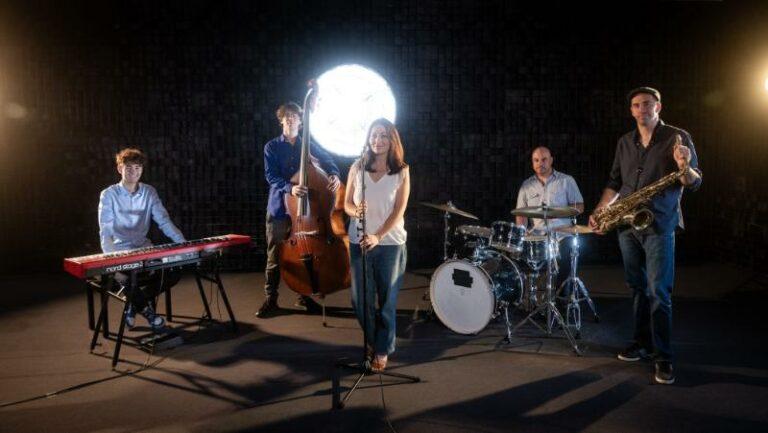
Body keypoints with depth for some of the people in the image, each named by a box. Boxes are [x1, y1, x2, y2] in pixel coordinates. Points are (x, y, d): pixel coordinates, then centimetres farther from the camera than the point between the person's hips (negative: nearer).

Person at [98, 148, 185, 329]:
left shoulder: (149, 192, 4)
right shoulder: (109, 195, -7)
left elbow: (164, 221, -3)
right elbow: (106, 232, -15)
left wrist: (183, 243, -19)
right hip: (120, 252, -4)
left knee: (174, 272, -15)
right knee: (126, 276, -31)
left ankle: (134, 302, 7)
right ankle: (145, 308, 3)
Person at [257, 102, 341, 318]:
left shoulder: (309, 145, 9)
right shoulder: (272, 147, 2)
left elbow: (327, 161, 1)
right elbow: (271, 176, -8)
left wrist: (334, 174, -23)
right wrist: (289, 187, -27)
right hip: (279, 208, -1)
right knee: (274, 257, 2)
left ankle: (304, 296, 22)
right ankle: (270, 299, 14)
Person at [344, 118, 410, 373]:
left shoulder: (401, 171, -1)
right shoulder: (357, 167, 5)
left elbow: (399, 210, -7)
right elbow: (347, 203, 6)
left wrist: (377, 236, -18)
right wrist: (355, 211, -18)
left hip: (390, 243, -2)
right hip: (359, 242, 2)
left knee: (387, 300, 3)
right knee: (361, 299, 8)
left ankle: (383, 350, 18)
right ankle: (371, 340, 32)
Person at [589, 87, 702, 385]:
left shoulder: (677, 137, -2)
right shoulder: (625, 142, 12)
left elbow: (695, 183, -5)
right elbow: (615, 182, 16)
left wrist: (684, 167, -28)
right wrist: (600, 210, 3)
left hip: (659, 226, -5)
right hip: (627, 225, 5)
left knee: (658, 293, -7)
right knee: (637, 288, 11)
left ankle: (663, 357, -1)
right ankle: (643, 343, 22)